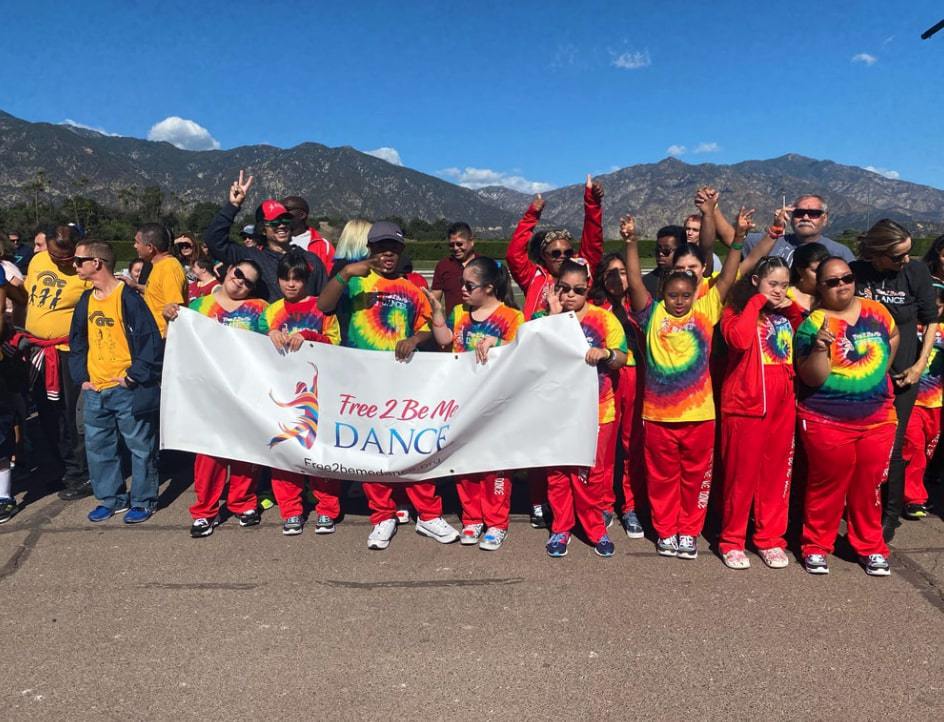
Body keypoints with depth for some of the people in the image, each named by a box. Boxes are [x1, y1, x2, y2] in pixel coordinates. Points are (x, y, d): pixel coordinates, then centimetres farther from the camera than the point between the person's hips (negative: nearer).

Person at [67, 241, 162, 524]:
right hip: (94, 390, 8)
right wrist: (82, 375, 8)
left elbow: (151, 341, -15)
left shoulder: (128, 298, -12)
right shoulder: (86, 300, 11)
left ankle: (143, 500, 17)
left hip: (127, 390, -7)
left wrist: (134, 376, -14)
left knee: (140, 447, 3)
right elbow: (77, 341, 19)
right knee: (98, 446, 14)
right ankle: (111, 498, 28)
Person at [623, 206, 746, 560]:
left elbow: (727, 279, -3)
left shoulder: (705, 312, 3)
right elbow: (634, 281, -7)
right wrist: (631, 242, -17)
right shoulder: (653, 316, 1)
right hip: (658, 414, 0)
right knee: (662, 477, 12)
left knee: (695, 476, 12)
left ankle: (689, 532, 28)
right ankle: (666, 532, 27)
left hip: (698, 412, 1)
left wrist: (738, 238, -12)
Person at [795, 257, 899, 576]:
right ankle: (816, 546, 22)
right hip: (827, 421, -4)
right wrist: (820, 347, -31)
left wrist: (879, 375, 14)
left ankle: (871, 547, 29)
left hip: (877, 418, 4)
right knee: (827, 486, 7)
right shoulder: (812, 324, -11)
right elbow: (812, 378, -15)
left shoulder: (875, 310, 2)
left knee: (869, 485, 13)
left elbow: (893, 337, 22)